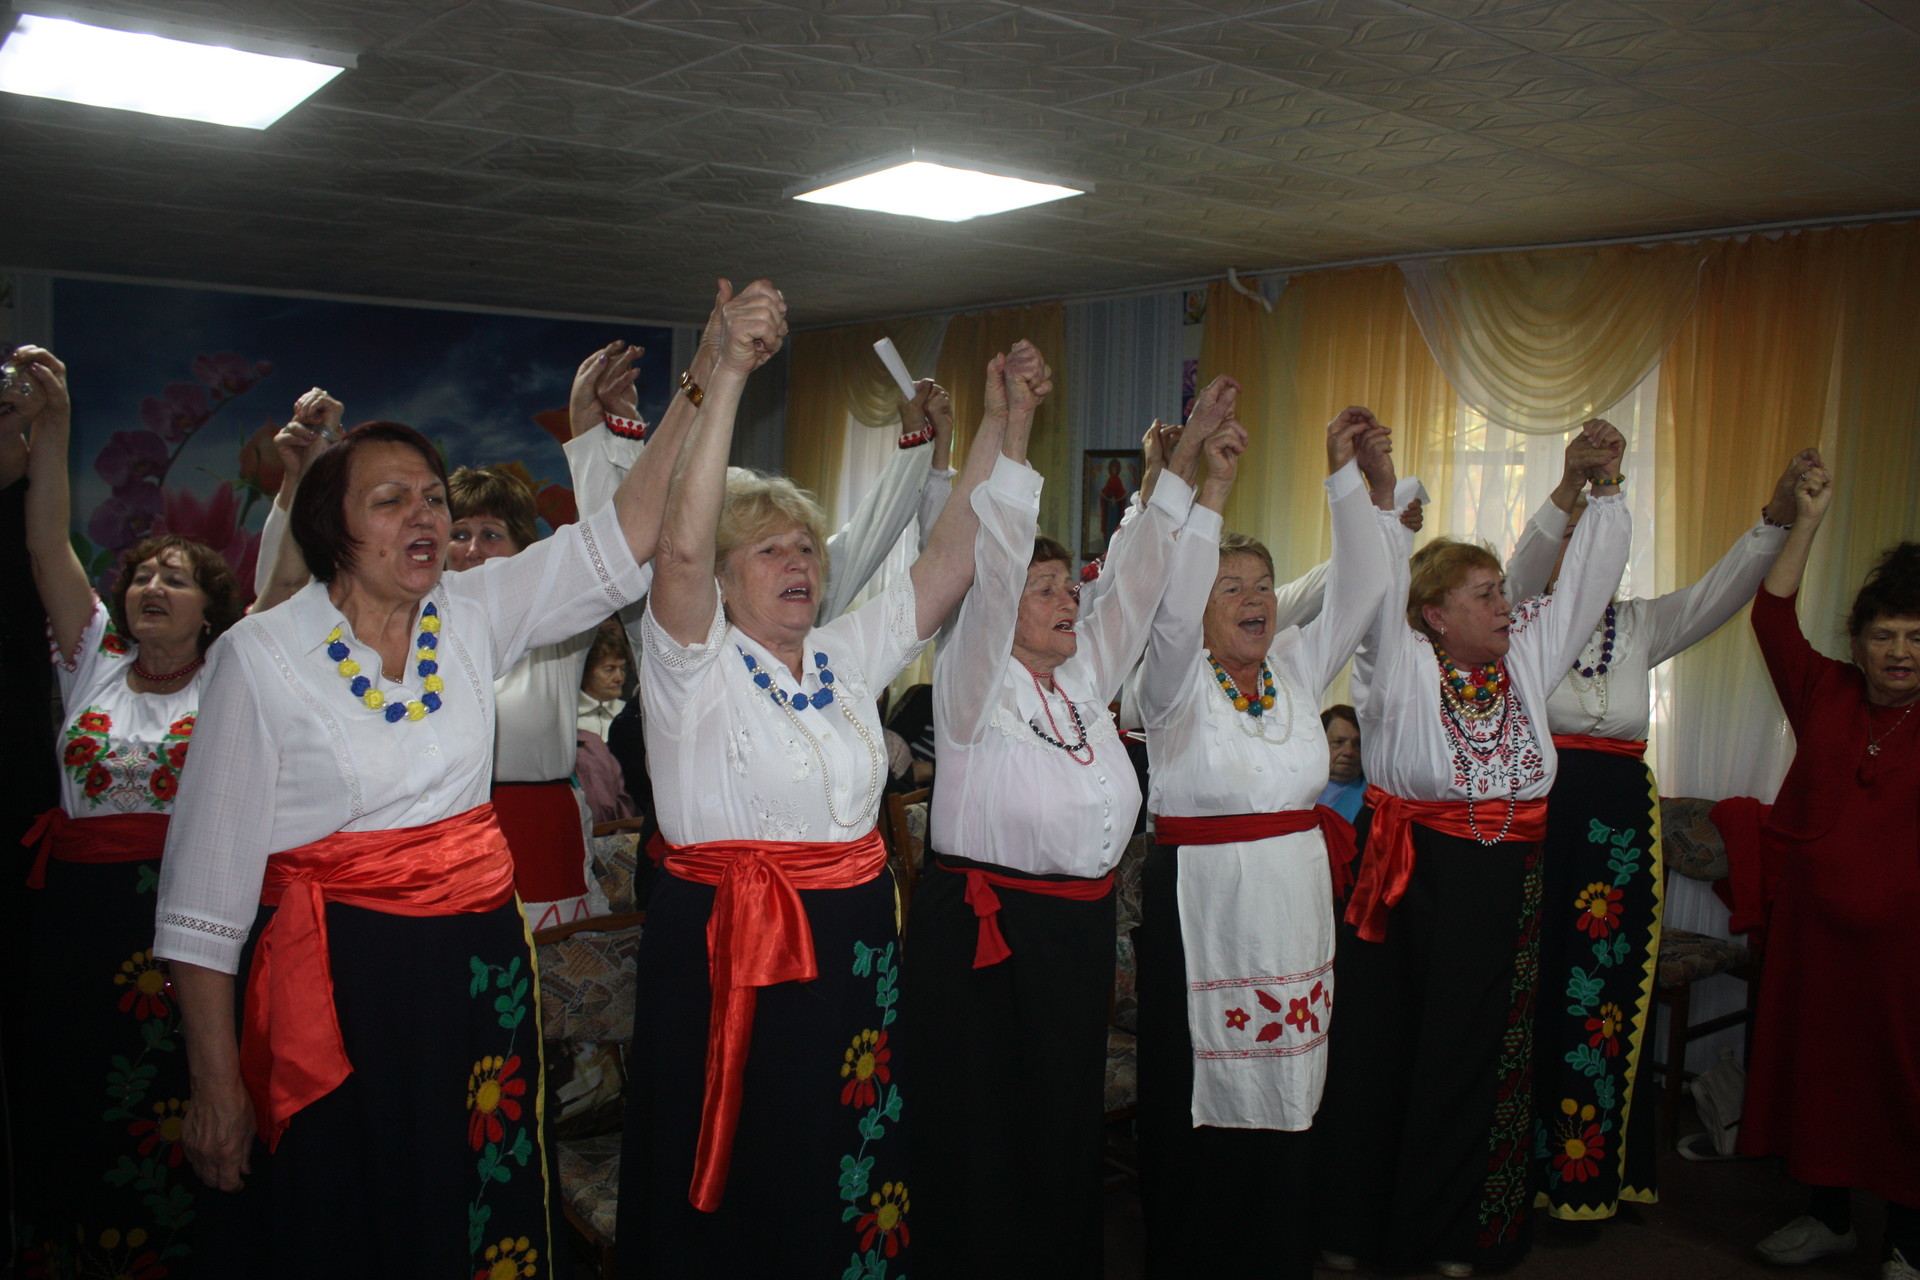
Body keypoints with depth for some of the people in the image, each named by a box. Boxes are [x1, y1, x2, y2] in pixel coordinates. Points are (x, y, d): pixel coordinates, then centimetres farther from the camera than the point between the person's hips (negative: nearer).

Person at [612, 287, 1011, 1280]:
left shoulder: (849, 656, 10)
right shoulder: (694, 667, -6)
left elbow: (954, 554, 7)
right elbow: (681, 546, -24)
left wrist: (1003, 423, 1)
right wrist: (728, 375, -28)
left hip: (854, 949, 5)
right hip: (729, 954, -5)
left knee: (847, 1191, 14)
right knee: (738, 1200, 6)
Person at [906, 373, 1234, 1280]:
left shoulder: (1085, 675, 10)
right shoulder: (974, 683, -8)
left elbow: (1138, 573, 7)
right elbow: (994, 568, -19)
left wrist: (1190, 450, 4)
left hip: (1080, 927, 6)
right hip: (982, 930, -6)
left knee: (1069, 1120, 16)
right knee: (986, 1129, 3)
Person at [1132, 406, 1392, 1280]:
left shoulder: (1297, 667, 10)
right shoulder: (1177, 680, -5)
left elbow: (1360, 587, 4)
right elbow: (1173, 607, -24)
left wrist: (1346, 474, -4)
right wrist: (1210, 489, -27)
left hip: (1297, 903, 5)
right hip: (1200, 904, -5)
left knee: (1286, 1094, 13)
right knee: (1201, 1104, 2)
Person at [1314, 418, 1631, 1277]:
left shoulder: (1527, 659, 9)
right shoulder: (1401, 667, -4)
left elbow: (1587, 577, 12)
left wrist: (1604, 485, 9)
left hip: (1504, 890, 4)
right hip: (1408, 880, -4)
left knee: (1475, 1054, 12)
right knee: (1379, 1050, 5)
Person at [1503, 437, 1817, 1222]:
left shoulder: (1640, 626, 16)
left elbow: (1721, 591, 3)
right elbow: (1520, 575, -17)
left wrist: (1779, 511, -12)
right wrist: (1569, 487, -32)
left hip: (1621, 819, 4)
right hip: (1541, 810, -4)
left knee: (1607, 990, 7)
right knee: (1535, 985, -3)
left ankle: (1591, 1164, 18)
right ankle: (1525, 1155, 7)